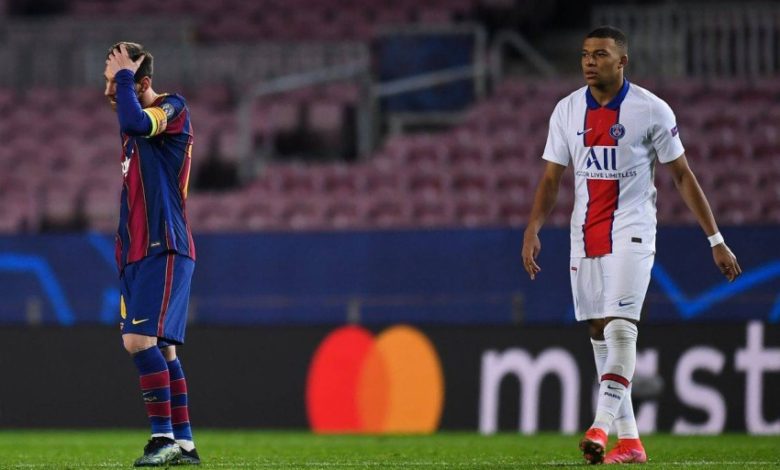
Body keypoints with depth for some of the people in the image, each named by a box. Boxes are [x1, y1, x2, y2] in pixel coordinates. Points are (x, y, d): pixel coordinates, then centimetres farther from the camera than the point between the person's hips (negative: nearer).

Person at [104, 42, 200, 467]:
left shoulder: (173, 109, -7)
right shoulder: (134, 125, 19)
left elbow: (134, 123, -28)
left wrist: (124, 76, -15)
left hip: (164, 249, -9)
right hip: (137, 251, 9)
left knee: (141, 340, -19)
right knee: (161, 348, 8)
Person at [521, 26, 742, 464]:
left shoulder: (651, 110, -6)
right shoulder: (567, 110, 5)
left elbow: (683, 175, -1)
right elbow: (552, 178, 10)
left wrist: (716, 240, -2)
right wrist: (533, 230, -4)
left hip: (631, 230, -5)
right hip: (585, 233, 5)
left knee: (621, 328, -18)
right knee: (599, 333, 4)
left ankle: (602, 428, -26)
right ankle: (629, 440, 9)